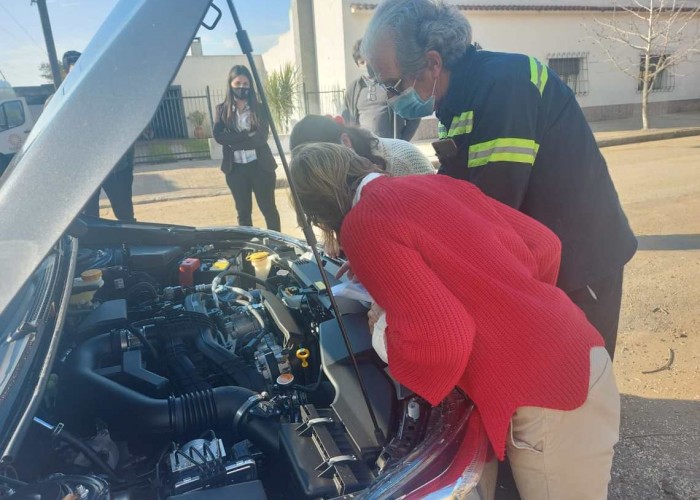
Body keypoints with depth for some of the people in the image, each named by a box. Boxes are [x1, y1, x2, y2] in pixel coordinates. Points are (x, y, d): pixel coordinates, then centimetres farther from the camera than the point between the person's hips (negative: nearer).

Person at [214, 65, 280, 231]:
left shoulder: (259, 108, 3)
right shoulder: (222, 110, 7)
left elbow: (261, 137, -10)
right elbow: (219, 136, -8)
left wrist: (234, 141, -13)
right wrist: (247, 135, -15)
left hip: (260, 165, -1)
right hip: (235, 168, 2)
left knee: (269, 209, 5)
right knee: (243, 212, 11)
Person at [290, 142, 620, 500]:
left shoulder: (363, 225, -13)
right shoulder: (438, 184, 10)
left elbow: (443, 339, -24)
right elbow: (543, 244, 14)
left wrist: (387, 335, -3)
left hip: (544, 403, -7)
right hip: (584, 355, 8)